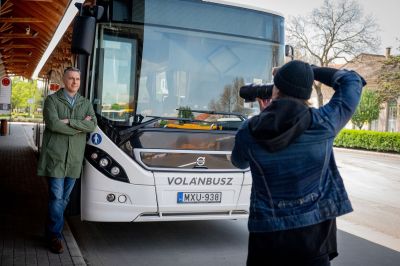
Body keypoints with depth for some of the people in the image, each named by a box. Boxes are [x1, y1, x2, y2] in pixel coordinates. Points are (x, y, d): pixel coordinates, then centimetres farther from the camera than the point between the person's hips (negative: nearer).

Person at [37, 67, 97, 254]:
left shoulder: (86, 103, 13)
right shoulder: (52, 100, 2)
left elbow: (93, 126, -4)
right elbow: (53, 124, -15)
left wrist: (69, 122, -15)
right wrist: (80, 125, -11)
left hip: (74, 158, 4)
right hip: (55, 156, -4)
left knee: (65, 198, 11)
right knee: (57, 197, -5)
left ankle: (52, 230, 27)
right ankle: (55, 236, 6)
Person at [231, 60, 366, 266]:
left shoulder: (248, 132, -10)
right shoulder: (323, 123, -11)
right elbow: (352, 81, 7)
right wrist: (308, 70, 13)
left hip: (267, 233, 1)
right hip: (313, 231, 0)